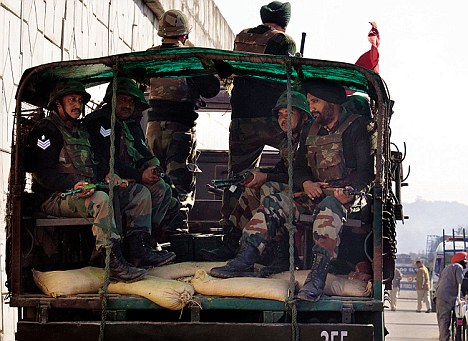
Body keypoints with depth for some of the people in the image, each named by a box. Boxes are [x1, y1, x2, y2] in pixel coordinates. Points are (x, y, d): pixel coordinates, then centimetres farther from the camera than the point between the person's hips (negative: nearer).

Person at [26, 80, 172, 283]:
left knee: (140, 193, 3)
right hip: (56, 197, -9)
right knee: (100, 199, -39)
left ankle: (137, 250, -7)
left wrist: (106, 178, 4)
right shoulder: (46, 130, -4)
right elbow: (42, 172, -16)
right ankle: (113, 263, -42)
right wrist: (73, 186, -29)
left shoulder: (81, 131, 26)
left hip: (88, 191, 9)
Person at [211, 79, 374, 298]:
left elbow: (366, 171, -10)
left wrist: (349, 190, -30)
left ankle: (317, 276, -53)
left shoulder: (355, 127, -3)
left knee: (328, 207, -40)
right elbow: (299, 169, 19)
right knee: (273, 204, -13)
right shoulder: (310, 131, 18)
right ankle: (245, 260, -20)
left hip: (345, 197, -7)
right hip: (314, 195, 7)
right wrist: (306, 184, -5)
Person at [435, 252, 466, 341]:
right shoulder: (458, 267, -1)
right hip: (447, 298, -9)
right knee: (445, 321, -14)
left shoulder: (447, 268, 28)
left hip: (439, 297, 9)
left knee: (441, 320, 11)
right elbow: (460, 282, -11)